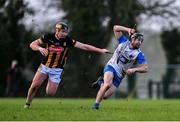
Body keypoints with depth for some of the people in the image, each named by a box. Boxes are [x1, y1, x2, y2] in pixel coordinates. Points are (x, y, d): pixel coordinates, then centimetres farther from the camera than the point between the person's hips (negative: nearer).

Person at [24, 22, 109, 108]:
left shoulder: (68, 40, -11)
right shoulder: (49, 37, -10)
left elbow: (84, 46, -11)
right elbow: (32, 44, -4)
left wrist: (100, 50, -13)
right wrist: (40, 48, -26)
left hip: (56, 70, 0)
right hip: (44, 66, 0)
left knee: (50, 93, -6)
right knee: (35, 85, -13)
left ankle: (50, 84, 28)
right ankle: (27, 104, 9)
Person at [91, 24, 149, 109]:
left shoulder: (139, 54, -8)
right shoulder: (124, 42, -2)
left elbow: (145, 68, -12)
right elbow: (115, 28, 5)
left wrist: (134, 69, -28)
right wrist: (127, 29, -9)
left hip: (119, 75, 1)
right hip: (111, 66, -1)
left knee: (105, 96, -5)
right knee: (108, 84, -33)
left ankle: (101, 83, 28)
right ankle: (96, 104, -19)